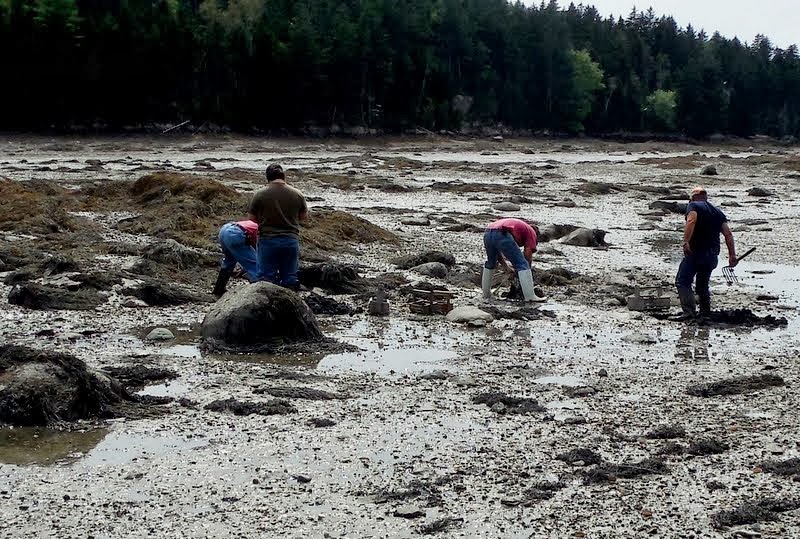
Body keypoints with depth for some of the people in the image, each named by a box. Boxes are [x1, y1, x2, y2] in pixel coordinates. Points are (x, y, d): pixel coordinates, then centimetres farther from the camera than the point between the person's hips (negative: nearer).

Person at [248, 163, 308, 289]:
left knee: (267, 279, 3)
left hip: (268, 240, -2)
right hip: (291, 240, 2)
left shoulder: (259, 194, -6)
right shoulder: (297, 194, 0)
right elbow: (304, 217, 14)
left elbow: (253, 218, 4)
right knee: (290, 279, 10)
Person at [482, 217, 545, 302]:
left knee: (490, 263, 31)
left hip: (487, 234, 7)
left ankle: (486, 293, 39)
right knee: (523, 264, 4)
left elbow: (496, 250, 38)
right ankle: (530, 296, -1)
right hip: (502, 235, -7)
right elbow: (528, 255, 15)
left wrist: (506, 267, 38)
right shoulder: (531, 232, 24)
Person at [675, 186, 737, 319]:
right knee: (702, 285, 21)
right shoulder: (718, 212, 20)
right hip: (713, 256, 7)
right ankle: (706, 313, 20)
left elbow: (691, 220, -21)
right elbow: (728, 234, 10)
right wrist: (732, 255, 6)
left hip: (696, 252, -7)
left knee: (682, 282, -6)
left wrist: (686, 242, -30)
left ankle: (689, 311, -21)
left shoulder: (693, 206, 2)